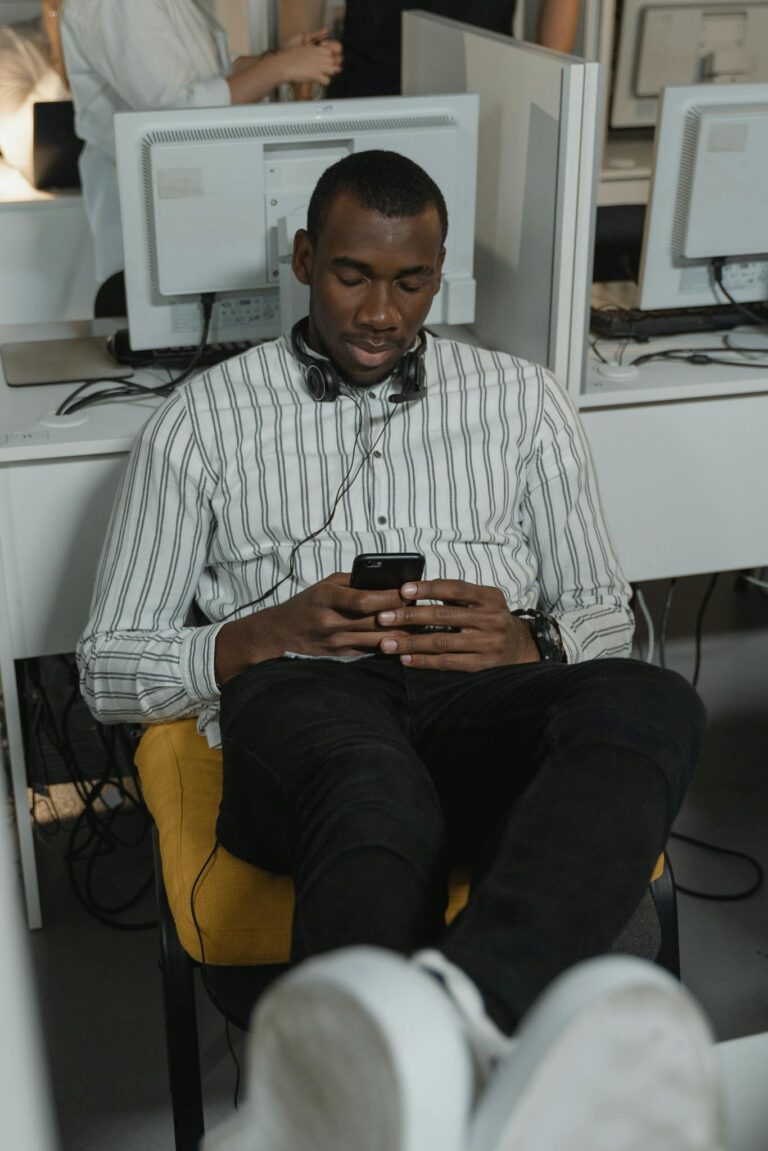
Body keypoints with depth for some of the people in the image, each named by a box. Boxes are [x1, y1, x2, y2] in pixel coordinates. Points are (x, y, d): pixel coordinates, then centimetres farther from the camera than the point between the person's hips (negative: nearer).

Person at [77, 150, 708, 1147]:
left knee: (653, 704, -33)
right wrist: (264, 637, -8)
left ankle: (469, 993, -56)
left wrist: (529, 641, -6)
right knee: (373, 788, -39)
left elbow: (607, 612, 21)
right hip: (303, 706, -1)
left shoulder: (521, 400, 22)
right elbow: (108, 668, 13)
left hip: (489, 703, 2)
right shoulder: (206, 418, 17)